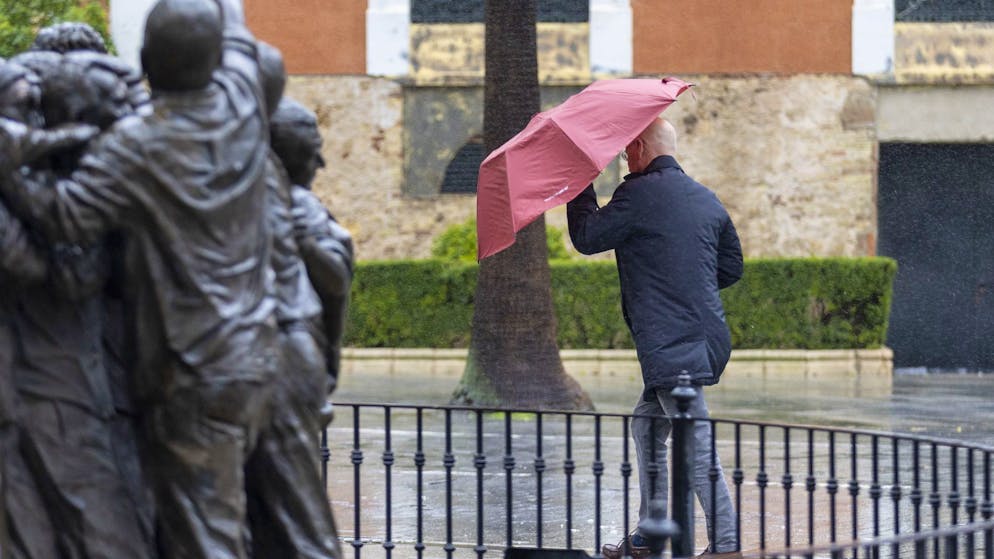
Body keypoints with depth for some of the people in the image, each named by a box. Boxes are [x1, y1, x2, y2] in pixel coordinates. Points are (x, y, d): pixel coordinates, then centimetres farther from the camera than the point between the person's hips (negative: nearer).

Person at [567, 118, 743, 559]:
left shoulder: (639, 194, -9)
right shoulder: (706, 199, 15)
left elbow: (586, 238, -3)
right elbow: (732, 266, 20)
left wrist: (581, 188, 10)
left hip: (670, 345, -9)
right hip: (706, 336, 9)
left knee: (695, 444, -9)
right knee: (647, 426, 18)